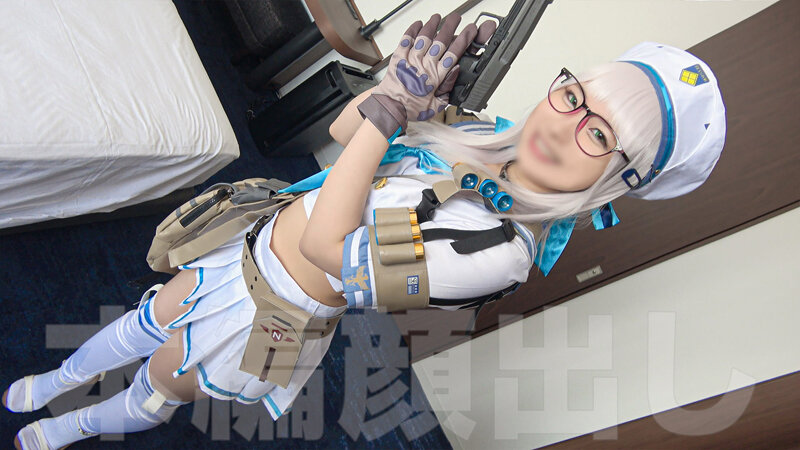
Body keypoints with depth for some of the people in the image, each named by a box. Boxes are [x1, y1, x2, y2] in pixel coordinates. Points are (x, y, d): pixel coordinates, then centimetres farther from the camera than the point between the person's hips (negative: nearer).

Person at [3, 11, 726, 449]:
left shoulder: (504, 250, -32)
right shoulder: (477, 131, -11)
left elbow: (329, 249, -32)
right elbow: (343, 131, 0)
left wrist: (391, 109, -30)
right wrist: (397, 87, -19)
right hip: (254, 241, 6)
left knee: (156, 385, 21)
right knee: (144, 323, 27)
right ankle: (59, 378, 61)